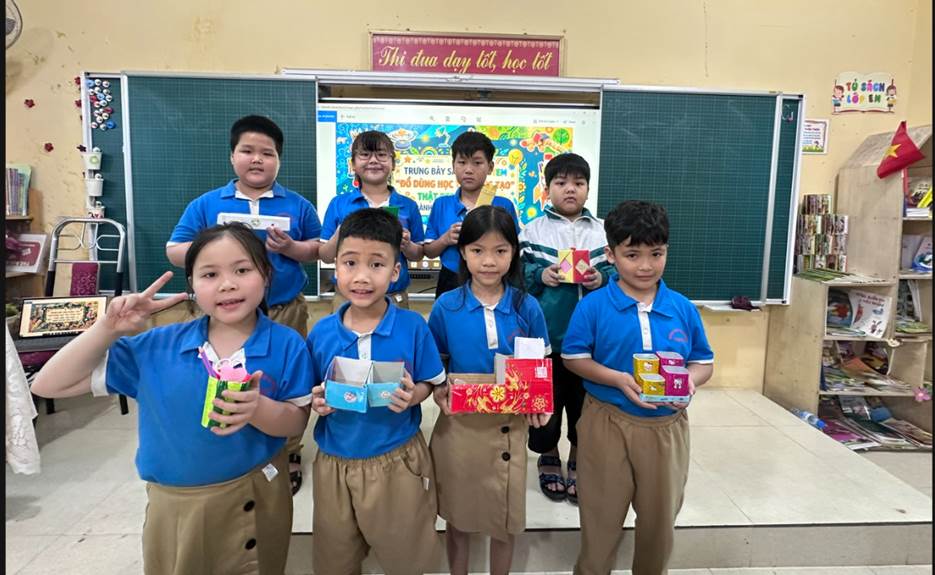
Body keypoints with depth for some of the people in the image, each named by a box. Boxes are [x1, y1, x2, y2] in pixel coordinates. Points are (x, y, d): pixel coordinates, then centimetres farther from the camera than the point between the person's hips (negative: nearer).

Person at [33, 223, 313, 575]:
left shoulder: (287, 345, -14)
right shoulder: (157, 347, -9)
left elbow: (297, 422, -11)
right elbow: (48, 385, -4)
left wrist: (258, 410, -32)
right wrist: (108, 329, -18)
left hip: (258, 496, -1)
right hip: (176, 505, 2)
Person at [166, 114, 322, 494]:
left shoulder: (297, 205, 2)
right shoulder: (206, 204, 1)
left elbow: (319, 250, 5)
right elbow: (174, 252, 2)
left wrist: (292, 247, -14)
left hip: (285, 312, 0)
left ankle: (288, 456, 30)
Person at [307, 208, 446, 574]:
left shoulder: (413, 327, -13)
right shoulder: (321, 333, -7)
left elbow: (428, 385, -3)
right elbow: (313, 394, 5)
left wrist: (412, 396, -24)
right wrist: (317, 402, -17)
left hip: (398, 462, -2)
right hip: (335, 465, 2)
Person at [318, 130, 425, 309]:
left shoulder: (408, 206, 0)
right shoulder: (338, 204, 0)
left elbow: (418, 255, 7)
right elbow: (326, 257, 2)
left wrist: (406, 245, -14)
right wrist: (339, 234, -17)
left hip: (394, 298, 1)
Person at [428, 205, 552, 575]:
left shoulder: (527, 307, -7)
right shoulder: (446, 306, -8)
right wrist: (438, 392, -18)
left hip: (509, 425, 0)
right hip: (458, 424, 0)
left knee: (505, 520, 16)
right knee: (457, 516, 18)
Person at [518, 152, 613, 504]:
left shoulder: (602, 231, 7)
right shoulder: (533, 230, 2)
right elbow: (516, 274, 0)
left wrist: (602, 279, -15)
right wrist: (540, 276, -18)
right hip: (544, 334, -1)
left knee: (584, 401, 12)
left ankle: (578, 462, 32)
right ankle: (548, 459, 31)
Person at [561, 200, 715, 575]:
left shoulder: (683, 309, -2)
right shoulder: (593, 306, -11)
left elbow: (704, 362, 5)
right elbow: (573, 358, -8)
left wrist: (689, 381, -17)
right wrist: (618, 379, -22)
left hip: (666, 427, 3)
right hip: (607, 423, -3)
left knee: (661, 514, 21)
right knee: (601, 514, 14)